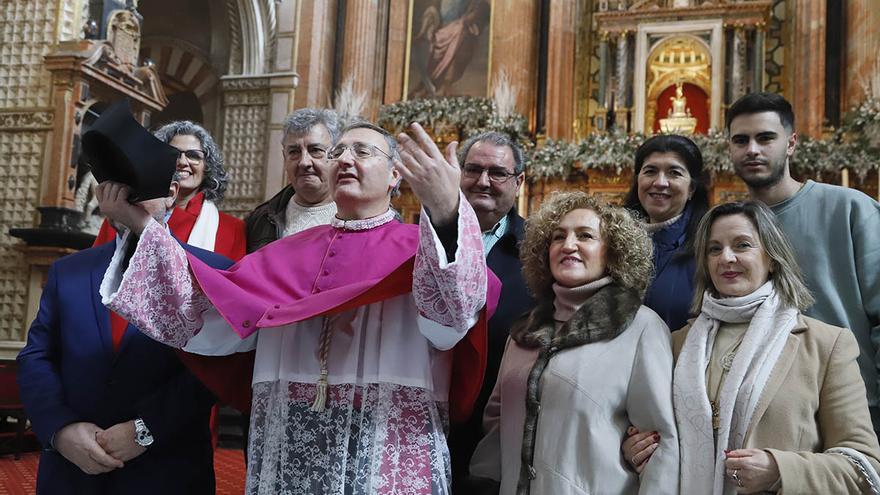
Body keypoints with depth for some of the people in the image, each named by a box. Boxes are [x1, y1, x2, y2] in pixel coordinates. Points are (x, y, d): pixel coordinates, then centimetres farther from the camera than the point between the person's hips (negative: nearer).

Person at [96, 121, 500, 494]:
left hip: (386, 459, -4)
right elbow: (202, 314, 8)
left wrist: (447, 212, -39)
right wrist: (140, 225, 2)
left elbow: (450, 321, -22)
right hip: (286, 456, 4)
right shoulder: (287, 254, 14)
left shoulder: (417, 247, -1)